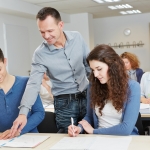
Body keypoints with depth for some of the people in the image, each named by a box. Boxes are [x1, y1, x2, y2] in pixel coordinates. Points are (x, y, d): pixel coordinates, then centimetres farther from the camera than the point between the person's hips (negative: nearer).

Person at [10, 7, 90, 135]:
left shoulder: (77, 38, -7)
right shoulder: (40, 54, -15)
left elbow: (89, 64, 5)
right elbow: (33, 84, -19)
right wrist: (23, 112, -31)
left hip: (86, 96, 3)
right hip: (64, 102, -2)